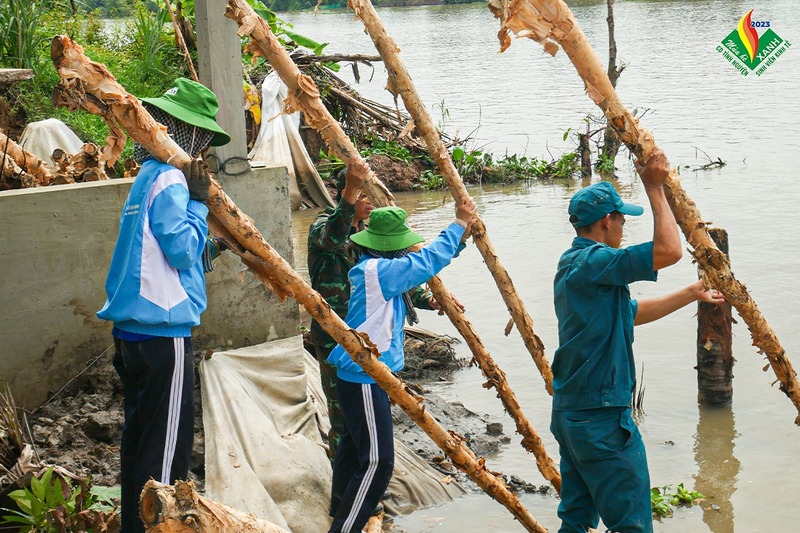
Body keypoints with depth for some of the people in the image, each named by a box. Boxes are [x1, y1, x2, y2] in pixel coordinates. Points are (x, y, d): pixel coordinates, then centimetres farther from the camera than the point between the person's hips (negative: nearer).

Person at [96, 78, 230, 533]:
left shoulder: (148, 175, 15)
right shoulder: (171, 179, -14)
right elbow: (182, 250, -19)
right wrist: (198, 202, -13)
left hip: (133, 331, 10)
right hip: (164, 333, -10)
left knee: (140, 439, 17)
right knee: (166, 448, -5)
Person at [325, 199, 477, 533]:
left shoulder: (378, 268, 7)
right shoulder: (377, 270, -21)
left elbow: (425, 261, 15)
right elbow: (428, 261, -21)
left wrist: (461, 236, 5)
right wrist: (459, 223, -9)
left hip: (359, 376, 11)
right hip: (364, 380, -11)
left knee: (354, 444, 25)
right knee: (377, 460, -9)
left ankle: (342, 504, 43)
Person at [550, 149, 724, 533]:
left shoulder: (572, 264, 14)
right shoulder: (595, 261, -17)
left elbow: (631, 313, 24)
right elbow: (668, 250, -27)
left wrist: (691, 294, 27)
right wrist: (655, 189, -16)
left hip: (568, 411, 10)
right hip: (601, 416, -10)